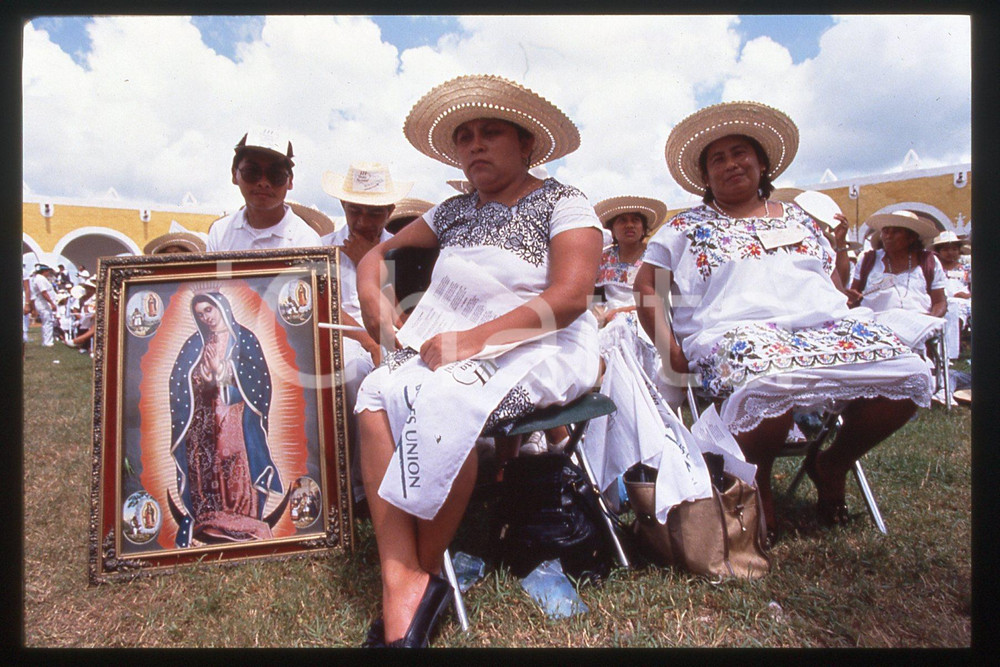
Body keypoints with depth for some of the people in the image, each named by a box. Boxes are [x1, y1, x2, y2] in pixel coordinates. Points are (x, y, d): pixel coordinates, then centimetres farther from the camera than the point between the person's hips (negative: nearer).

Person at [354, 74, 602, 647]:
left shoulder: (563, 204, 0)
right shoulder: (454, 212, 18)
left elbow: (571, 296, -15)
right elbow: (380, 252, 22)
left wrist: (475, 338, -23)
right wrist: (373, 295, -2)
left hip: (542, 350, -5)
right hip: (457, 344, 6)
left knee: (444, 402, -34)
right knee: (378, 394, -25)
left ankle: (427, 574, -13)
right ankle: (400, 589, -27)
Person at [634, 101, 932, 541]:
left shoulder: (798, 220, 27)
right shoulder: (686, 227, 16)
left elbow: (830, 283, 30)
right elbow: (646, 285, 10)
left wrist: (847, 320, 9)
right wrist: (669, 347, -4)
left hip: (825, 323, 5)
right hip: (737, 330, -4)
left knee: (908, 374, -23)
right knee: (770, 383, -41)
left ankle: (833, 465, 4)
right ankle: (757, 481, -9)